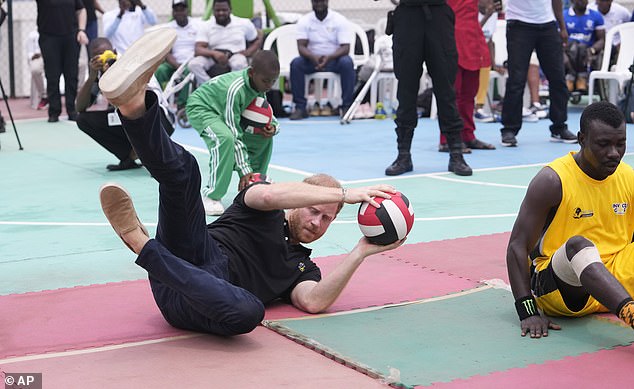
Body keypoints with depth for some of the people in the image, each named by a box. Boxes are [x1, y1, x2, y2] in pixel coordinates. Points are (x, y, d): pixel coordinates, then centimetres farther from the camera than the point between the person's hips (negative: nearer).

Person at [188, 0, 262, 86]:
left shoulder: (244, 23, 6)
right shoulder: (205, 26, 4)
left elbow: (258, 39, 15)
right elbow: (198, 49, -6)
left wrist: (247, 53, -6)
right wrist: (214, 53, -27)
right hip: (213, 57, 1)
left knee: (239, 64, -39)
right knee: (194, 64, -29)